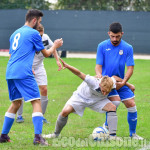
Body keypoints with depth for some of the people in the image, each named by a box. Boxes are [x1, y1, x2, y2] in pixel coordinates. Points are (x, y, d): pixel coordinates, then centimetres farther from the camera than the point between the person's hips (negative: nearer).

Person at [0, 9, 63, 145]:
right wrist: (55, 46, 27)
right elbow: (46, 53, 8)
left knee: (16, 103, 18)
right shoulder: (33, 33, -1)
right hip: (23, 73, -8)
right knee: (36, 102, -7)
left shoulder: (15, 33, 22)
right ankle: (38, 136, -19)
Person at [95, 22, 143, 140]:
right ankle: (107, 126, -4)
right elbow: (99, 65, -2)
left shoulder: (128, 48, -2)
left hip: (121, 82, 2)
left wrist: (123, 82, -20)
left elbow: (130, 68, -5)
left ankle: (133, 133, 14)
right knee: (115, 101, -25)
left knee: (131, 105, -3)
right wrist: (99, 74, -25)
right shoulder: (102, 46, -3)